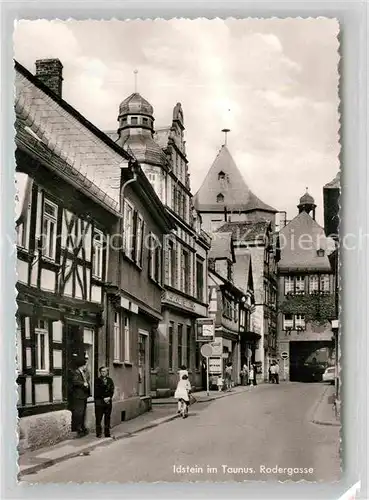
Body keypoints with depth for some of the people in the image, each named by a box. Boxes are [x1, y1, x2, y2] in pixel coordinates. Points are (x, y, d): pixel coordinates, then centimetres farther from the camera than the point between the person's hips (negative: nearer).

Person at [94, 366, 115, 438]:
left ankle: (107, 433, 9)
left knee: (107, 418, 4)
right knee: (98, 418, -4)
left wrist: (109, 397, -9)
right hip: (99, 401, -3)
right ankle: (98, 433, 0)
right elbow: (97, 392, -5)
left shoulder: (110, 380, 13)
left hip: (108, 401, 3)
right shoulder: (97, 380, 2)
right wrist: (103, 398, -10)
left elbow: (112, 390, 7)